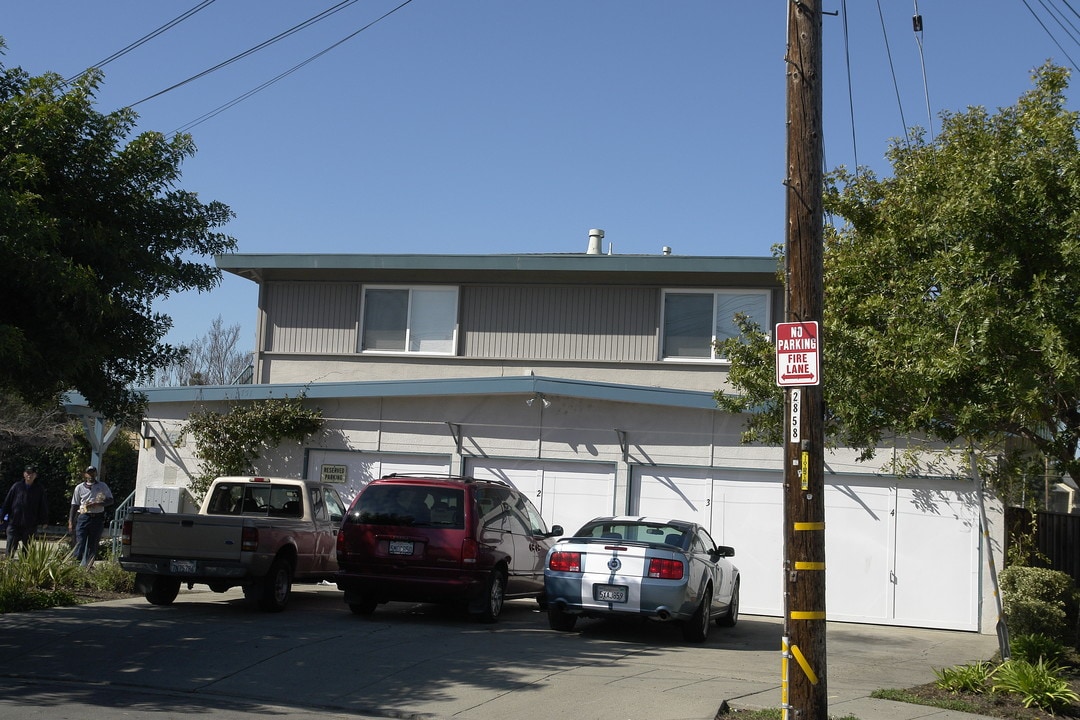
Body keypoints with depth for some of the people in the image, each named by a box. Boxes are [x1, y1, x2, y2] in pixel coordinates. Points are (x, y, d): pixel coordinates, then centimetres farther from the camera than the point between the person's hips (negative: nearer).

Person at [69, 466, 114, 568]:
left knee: (93, 544, 4)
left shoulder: (102, 486, 8)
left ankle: (88, 565, 9)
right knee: (80, 543, -8)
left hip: (98, 518, 1)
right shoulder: (79, 487, 8)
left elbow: (110, 500, 6)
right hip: (83, 517, -1)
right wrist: (71, 522, 5)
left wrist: (96, 504, -11)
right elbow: (74, 505, 10)